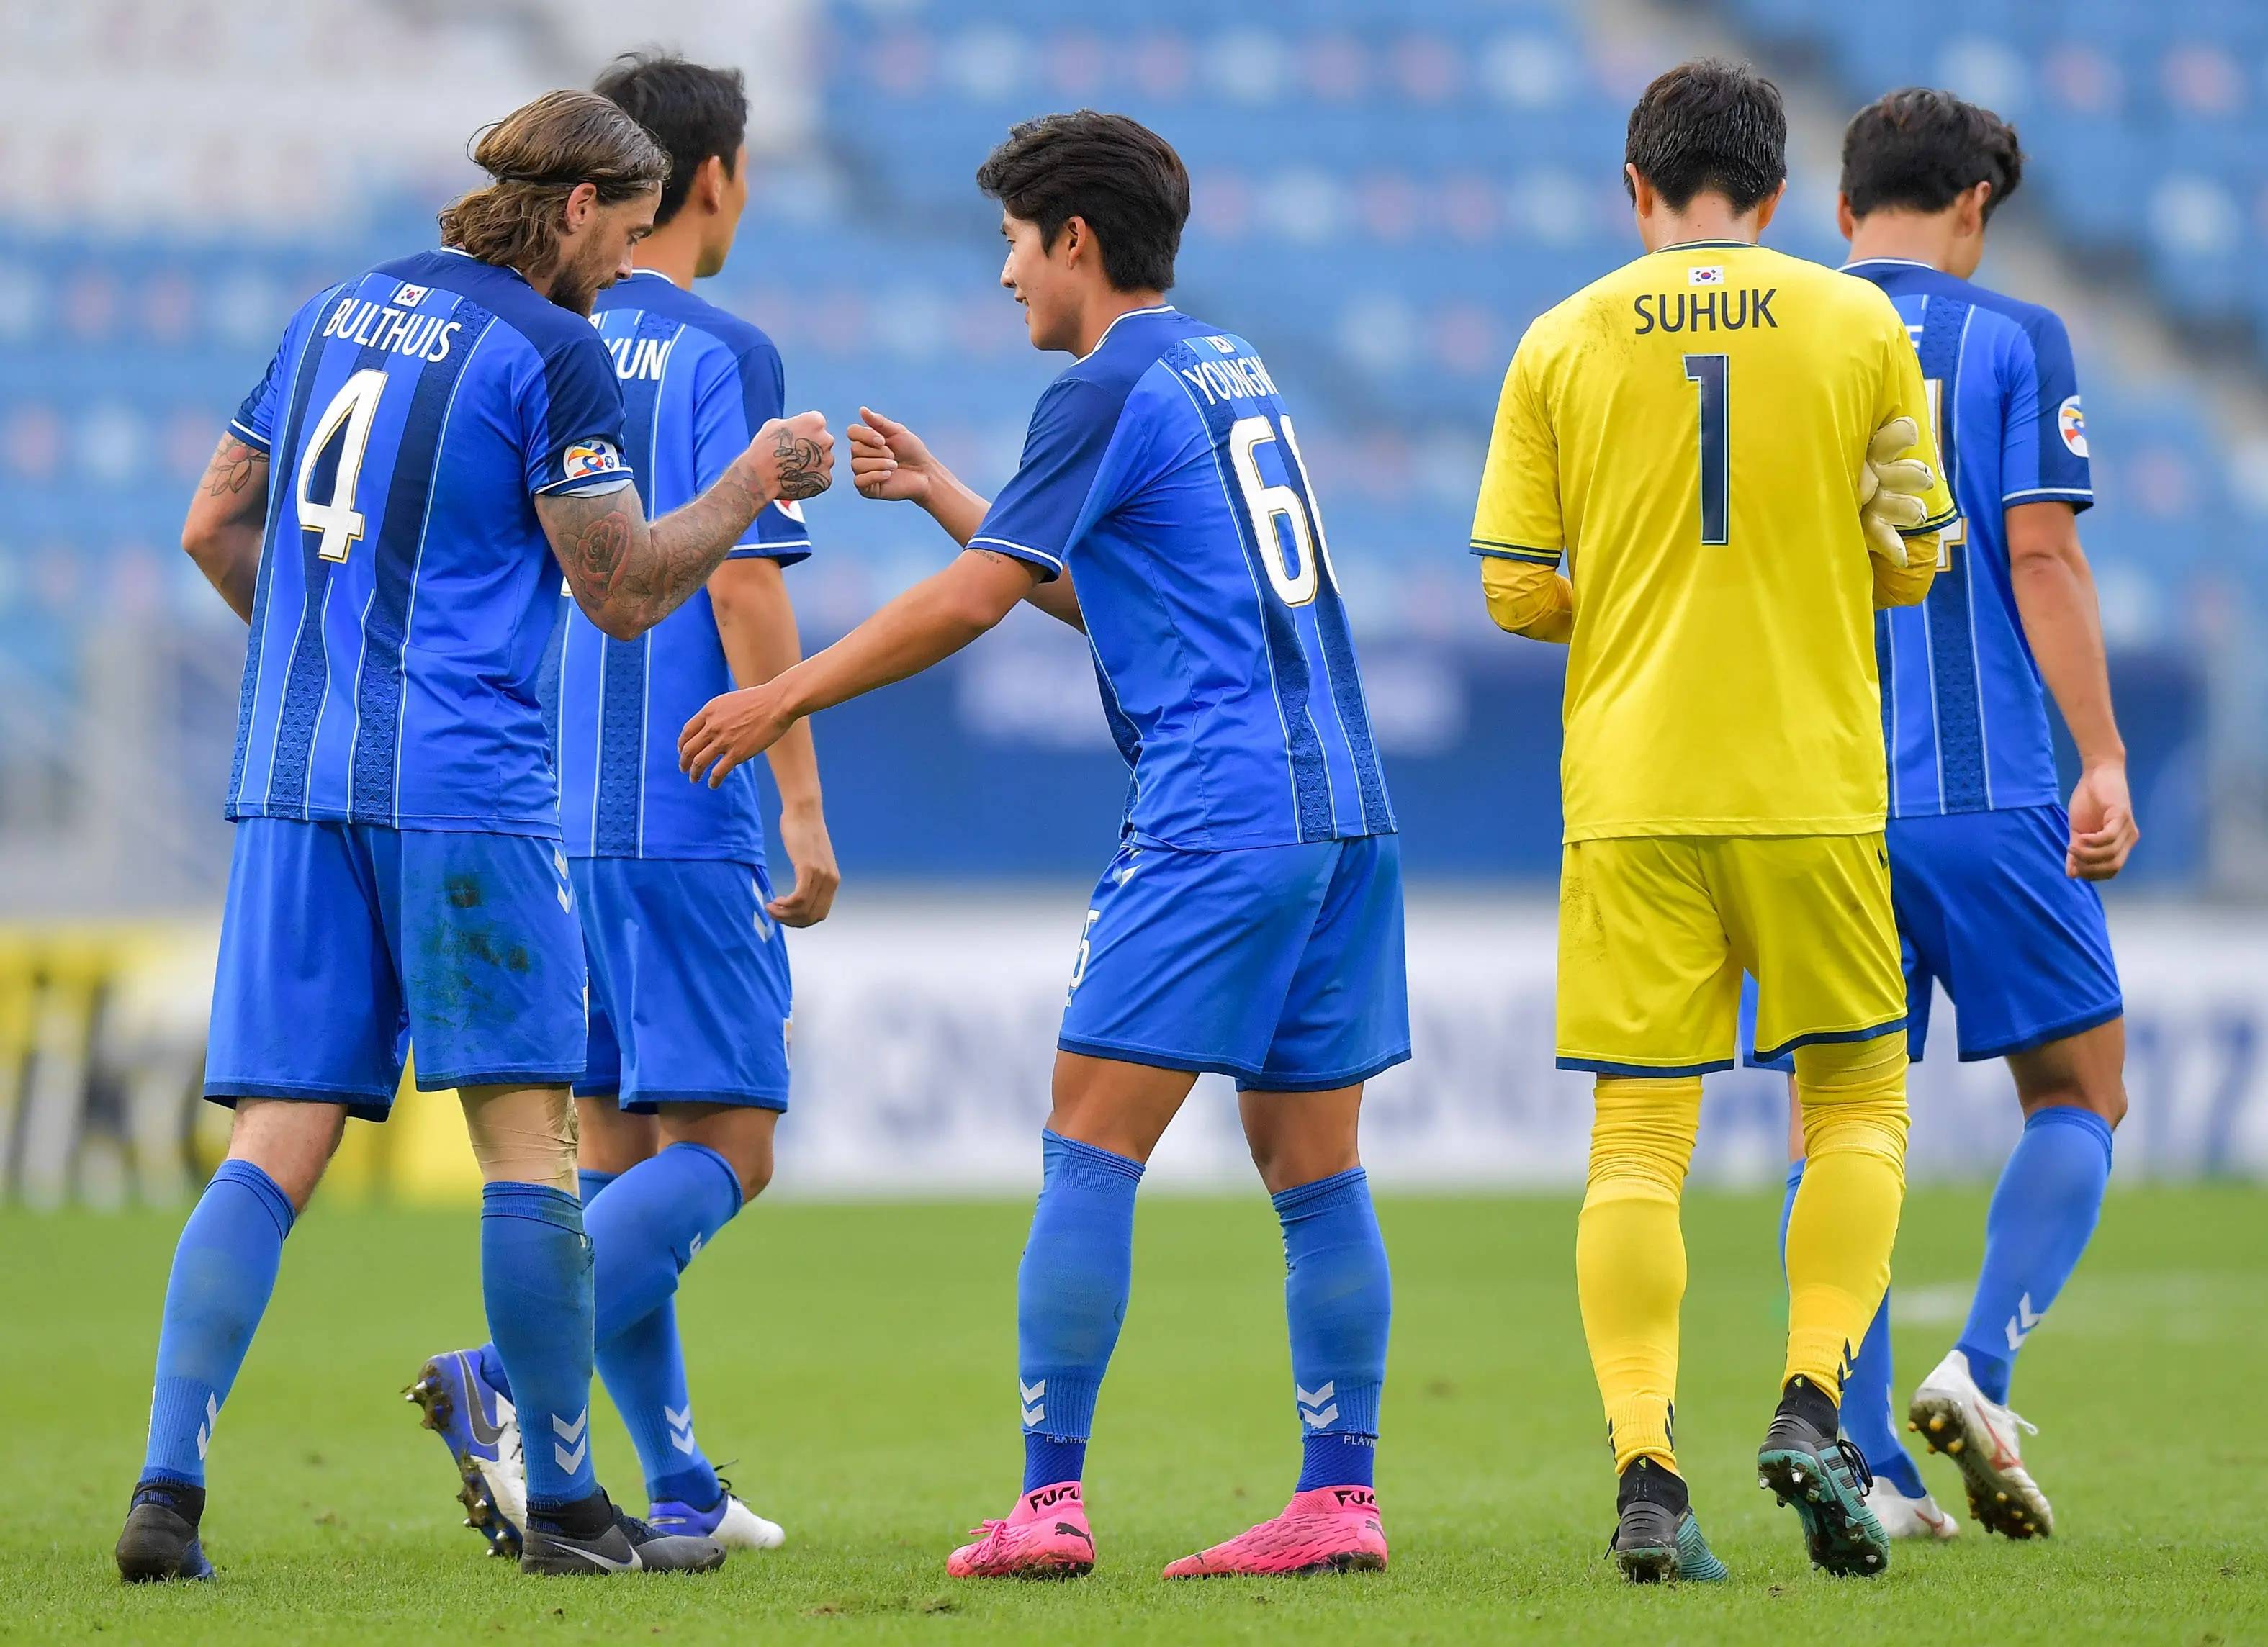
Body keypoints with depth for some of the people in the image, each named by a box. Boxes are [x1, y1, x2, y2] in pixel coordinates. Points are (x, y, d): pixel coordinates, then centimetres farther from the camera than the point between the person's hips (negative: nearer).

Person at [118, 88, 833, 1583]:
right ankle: (564, 1504, 5)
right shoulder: (553, 352, -6)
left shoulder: (339, 313, 15)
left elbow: (216, 527, 19)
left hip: (291, 784, 6)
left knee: (280, 1141, 2)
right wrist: (756, 482, 8)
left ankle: (169, 1487, -10)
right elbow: (623, 588, -5)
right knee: (527, 1133, 2)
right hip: (459, 786, -6)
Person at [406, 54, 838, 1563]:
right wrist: (804, 805, -10)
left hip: (542, 812, 7)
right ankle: (508, 1382, -23)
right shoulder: (722, 358, -8)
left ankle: (677, 1492, 12)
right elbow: (742, 588, -14)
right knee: (725, 1145, -4)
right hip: (682, 815, -7)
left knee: (614, 1146, 11)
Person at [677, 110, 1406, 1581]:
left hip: (1216, 817, -8)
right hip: (1345, 810, 8)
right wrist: (935, 488, 34)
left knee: (1090, 1149, -5)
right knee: (1315, 1171, 8)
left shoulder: (1116, 388, -6)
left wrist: (785, 698, 2)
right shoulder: (1233, 370, 20)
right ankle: (1341, 1500, 4)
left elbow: (971, 600, -7)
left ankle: (1049, 1502, -8)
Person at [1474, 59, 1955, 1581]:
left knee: (1639, 1137, 3)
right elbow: (1908, 561, 3)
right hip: (1811, 784, -1)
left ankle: (1647, 1473, -8)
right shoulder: (1860, 328, 2)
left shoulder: (1563, 344, 3)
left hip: (1630, 795, 1)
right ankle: (1809, 1407, -3)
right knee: (1860, 1102, 14)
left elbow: (1515, 595, 1)